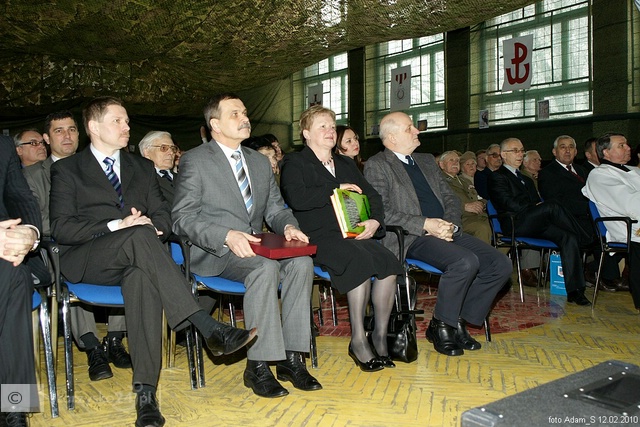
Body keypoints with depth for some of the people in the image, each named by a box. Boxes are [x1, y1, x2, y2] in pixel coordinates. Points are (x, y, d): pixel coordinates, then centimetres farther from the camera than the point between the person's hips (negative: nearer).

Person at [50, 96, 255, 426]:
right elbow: (61, 228, -1)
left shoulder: (142, 167, 23)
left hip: (134, 259, 3)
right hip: (86, 261, -2)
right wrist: (116, 227, -15)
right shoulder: (67, 170, 11)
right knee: (140, 236, -36)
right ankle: (209, 329, -43)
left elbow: (163, 215, 17)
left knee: (143, 275, -36)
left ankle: (146, 392, -41)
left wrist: (154, 228, -9)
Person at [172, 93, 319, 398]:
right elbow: (183, 218, -10)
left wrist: (288, 226, -7)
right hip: (213, 253, -6)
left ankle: (291, 358, -18)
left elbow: (275, 208, 19)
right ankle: (258, 366, -26)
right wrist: (227, 236, -26)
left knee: (302, 262, -23)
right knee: (265, 268, -35)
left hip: (253, 246, 6)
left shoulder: (260, 162, 18)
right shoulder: (195, 160, -3)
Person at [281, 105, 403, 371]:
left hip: (354, 233, 6)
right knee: (361, 260, -34)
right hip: (318, 237, -5)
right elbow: (296, 198, -12)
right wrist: (336, 188, -7)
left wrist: (375, 221, -1)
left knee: (389, 261, -25)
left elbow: (372, 196, 21)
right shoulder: (294, 163, 8)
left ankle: (380, 335, -13)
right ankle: (358, 341, -23)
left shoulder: (346, 164, 28)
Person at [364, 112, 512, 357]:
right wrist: (425, 224, -17)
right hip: (412, 238, -7)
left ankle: (458, 321, 3)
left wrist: (450, 223, -3)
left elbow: (450, 198, 19)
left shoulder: (427, 161, 23)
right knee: (466, 261, -31)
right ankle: (441, 326, -8)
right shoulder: (376, 166, 0)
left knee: (501, 265, -10)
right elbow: (381, 213, -11)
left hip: (447, 232, 7)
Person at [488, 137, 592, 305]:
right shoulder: (497, 177, 5)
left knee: (568, 237, -20)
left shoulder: (526, 179, 32)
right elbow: (509, 203, -9)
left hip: (535, 224, 7)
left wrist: (540, 207, 0)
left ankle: (574, 290, -24)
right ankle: (587, 242, -12)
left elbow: (537, 203, 22)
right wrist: (534, 208, -12)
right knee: (552, 206, -30)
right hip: (515, 224, -7)